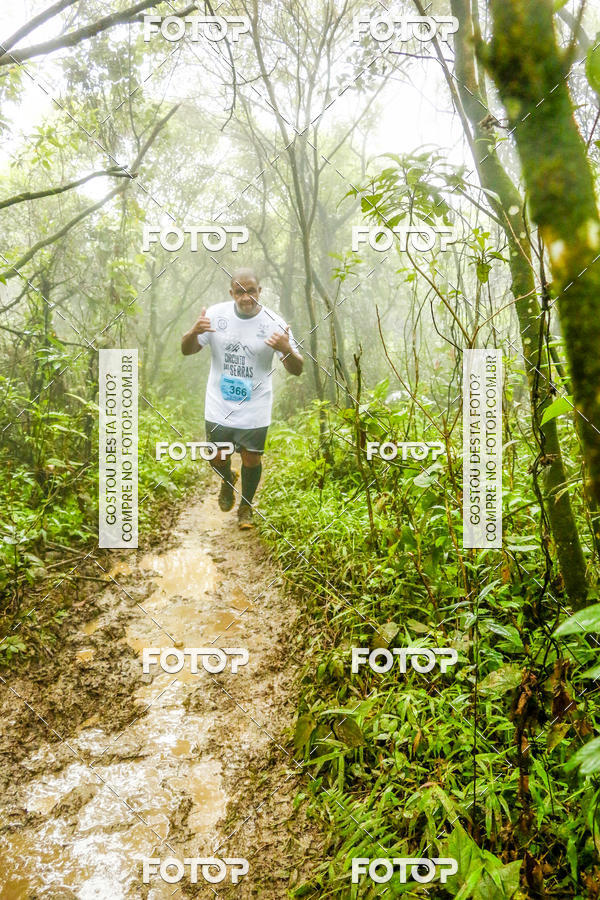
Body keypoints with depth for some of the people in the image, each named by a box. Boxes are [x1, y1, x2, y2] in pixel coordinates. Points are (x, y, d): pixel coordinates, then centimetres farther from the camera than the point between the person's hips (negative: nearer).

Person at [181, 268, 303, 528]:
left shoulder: (273, 322, -11)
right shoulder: (216, 314, -6)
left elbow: (297, 370, -10)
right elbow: (187, 350, 1)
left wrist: (287, 349, -33)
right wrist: (194, 332, -22)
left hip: (254, 410, -1)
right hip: (219, 407, 2)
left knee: (252, 459, 8)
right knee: (217, 459, 10)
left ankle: (246, 507, 34)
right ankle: (228, 480, 47)